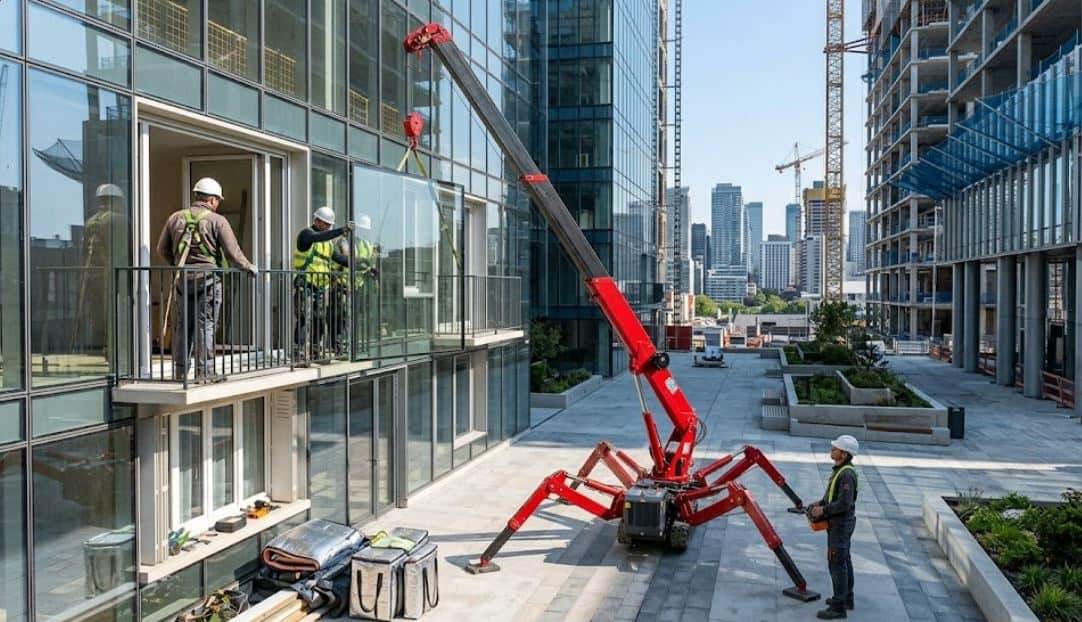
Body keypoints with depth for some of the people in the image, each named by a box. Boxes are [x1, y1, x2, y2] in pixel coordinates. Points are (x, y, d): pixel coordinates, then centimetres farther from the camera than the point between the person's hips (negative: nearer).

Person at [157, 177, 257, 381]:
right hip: (208, 278, -4)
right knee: (206, 325, -1)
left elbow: (162, 249, 13)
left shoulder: (176, 218, 9)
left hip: (183, 279, 5)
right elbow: (233, 252, -7)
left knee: (183, 325, 12)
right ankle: (204, 372, 0)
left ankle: (180, 370, 16)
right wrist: (249, 267, 9)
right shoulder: (217, 220, -6)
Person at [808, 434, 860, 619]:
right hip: (840, 522, 10)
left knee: (836, 563, -5)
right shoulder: (841, 469, 7)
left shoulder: (846, 474, -26)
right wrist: (821, 503, 7)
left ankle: (838, 607, 0)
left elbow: (845, 503, -29)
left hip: (840, 524, -10)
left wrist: (823, 510, -20)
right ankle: (847, 598, 31)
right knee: (844, 560, 19)